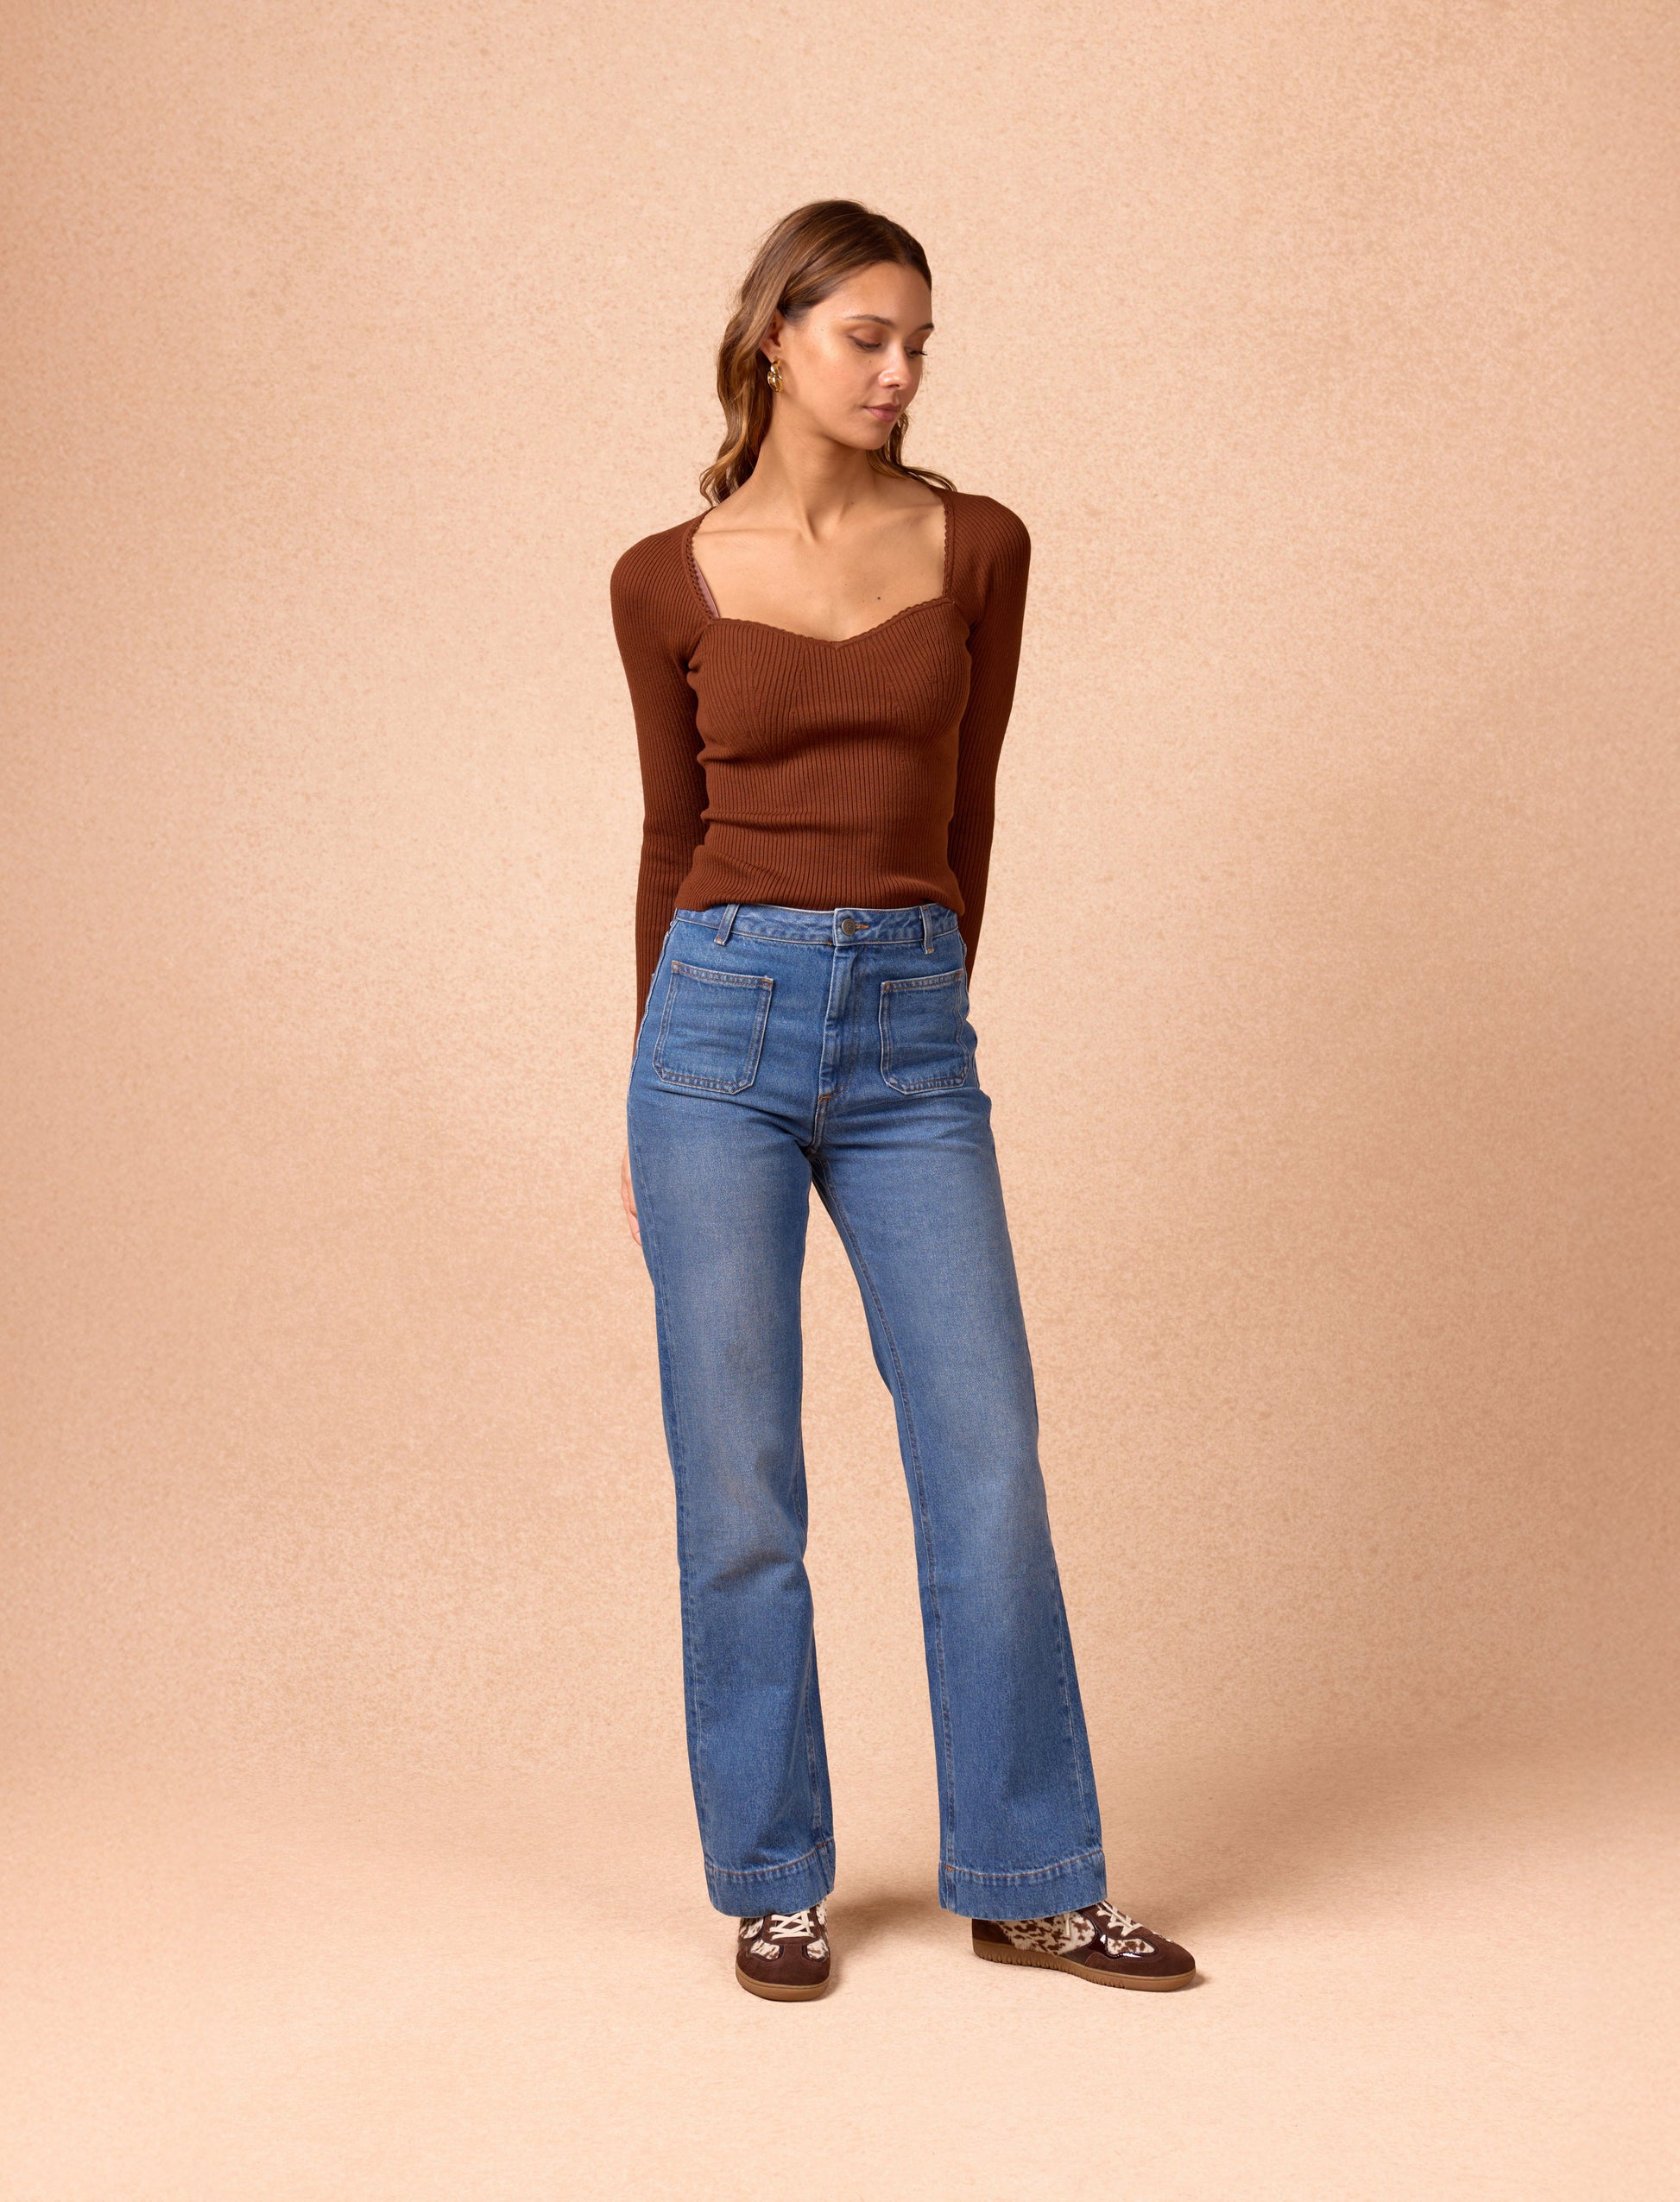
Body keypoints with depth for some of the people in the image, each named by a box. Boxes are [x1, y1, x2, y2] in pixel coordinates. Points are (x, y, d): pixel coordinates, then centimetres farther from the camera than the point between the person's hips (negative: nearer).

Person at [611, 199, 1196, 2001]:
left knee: (986, 1464, 0)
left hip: (911, 1039, 1)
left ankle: (1029, 1882, 15)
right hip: (723, 1022, -1)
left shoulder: (977, 546, 6)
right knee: (738, 1488, 3)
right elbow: (672, 835, 11)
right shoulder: (666, 581, 4)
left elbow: (963, 811, 11)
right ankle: (773, 1880, 19)